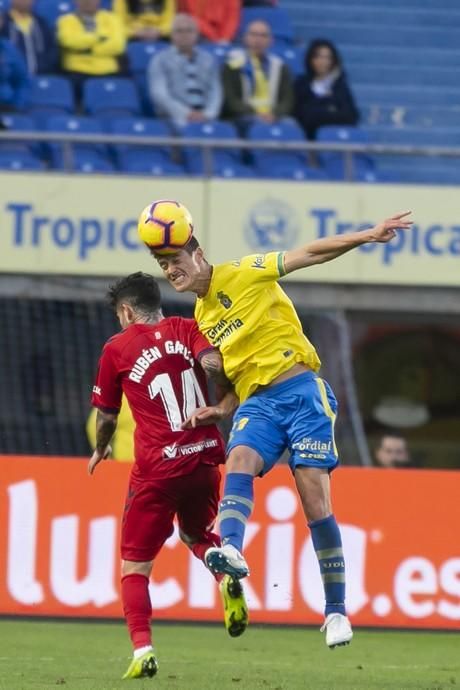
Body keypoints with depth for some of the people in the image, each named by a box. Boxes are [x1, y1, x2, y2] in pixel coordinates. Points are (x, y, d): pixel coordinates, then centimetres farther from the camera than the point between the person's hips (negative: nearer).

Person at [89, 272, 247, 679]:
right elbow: (213, 364, -13)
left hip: (157, 468, -3)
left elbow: (106, 417, 11)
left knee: (135, 564, 5)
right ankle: (228, 576, -3)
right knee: (196, 533, 30)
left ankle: (142, 650, -13)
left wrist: (100, 451, 31)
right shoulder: (186, 330, 8)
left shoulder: (117, 349, 4)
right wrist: (227, 401, 5)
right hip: (205, 458, 3)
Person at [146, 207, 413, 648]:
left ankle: (336, 611, -4)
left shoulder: (242, 276, 0)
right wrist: (219, 410, 9)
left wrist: (367, 236, -14)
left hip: (300, 389, -5)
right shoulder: (201, 319, 19)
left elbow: (308, 254, -4)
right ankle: (231, 550, -53)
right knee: (239, 460, -29)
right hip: (258, 402, 5)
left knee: (315, 500, -10)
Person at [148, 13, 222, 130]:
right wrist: (186, 113, -16)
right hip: (175, 118, -3)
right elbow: (159, 93, -2)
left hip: (204, 117, 3)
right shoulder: (161, 60, 10)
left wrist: (208, 114, -10)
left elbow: (215, 91, 11)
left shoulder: (208, 59, 20)